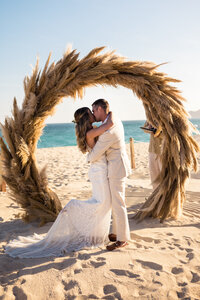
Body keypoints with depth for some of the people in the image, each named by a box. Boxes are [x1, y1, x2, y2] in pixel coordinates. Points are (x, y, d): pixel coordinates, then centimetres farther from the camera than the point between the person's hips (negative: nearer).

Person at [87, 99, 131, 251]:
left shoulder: (107, 133, -26)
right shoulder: (114, 118, 4)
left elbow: (94, 156, -17)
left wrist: (89, 158, 5)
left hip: (117, 168, -10)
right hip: (117, 165, 10)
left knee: (118, 204, -3)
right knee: (115, 201, 17)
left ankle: (122, 239, 8)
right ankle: (116, 232, 28)